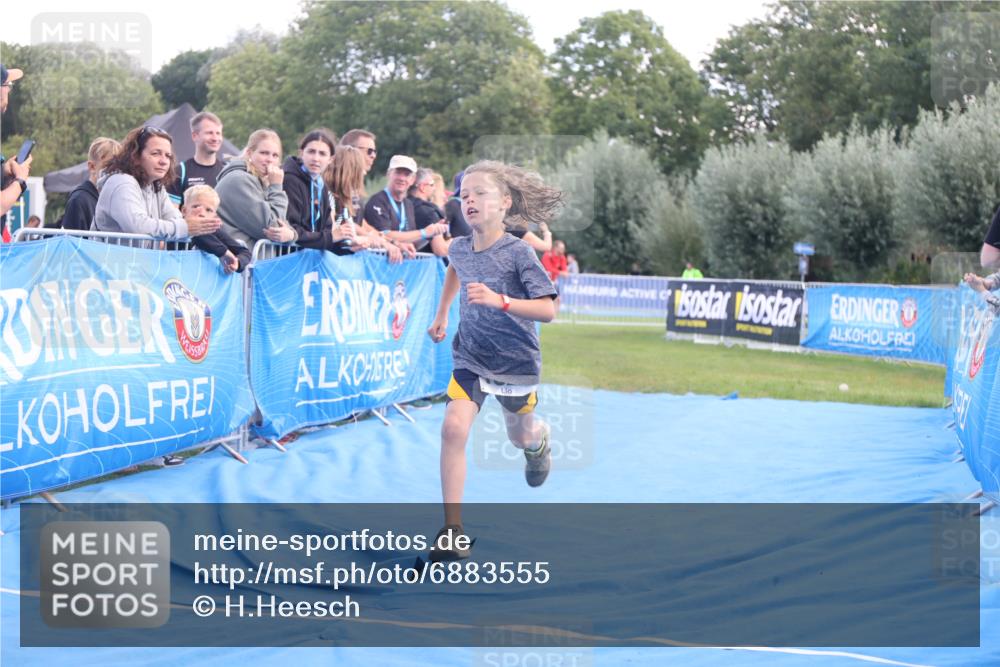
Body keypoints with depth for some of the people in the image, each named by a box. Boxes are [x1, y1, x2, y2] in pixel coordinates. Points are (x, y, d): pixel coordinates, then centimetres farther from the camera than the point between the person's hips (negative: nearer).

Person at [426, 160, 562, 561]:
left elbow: (547, 310, -26)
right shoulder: (459, 248, -6)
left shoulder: (518, 254, -22)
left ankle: (539, 441, 60)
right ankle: (453, 531, -14)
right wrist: (441, 314, 24)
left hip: (516, 361, -3)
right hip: (470, 357, 3)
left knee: (521, 437, 17)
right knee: (454, 428, -17)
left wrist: (498, 300, -38)